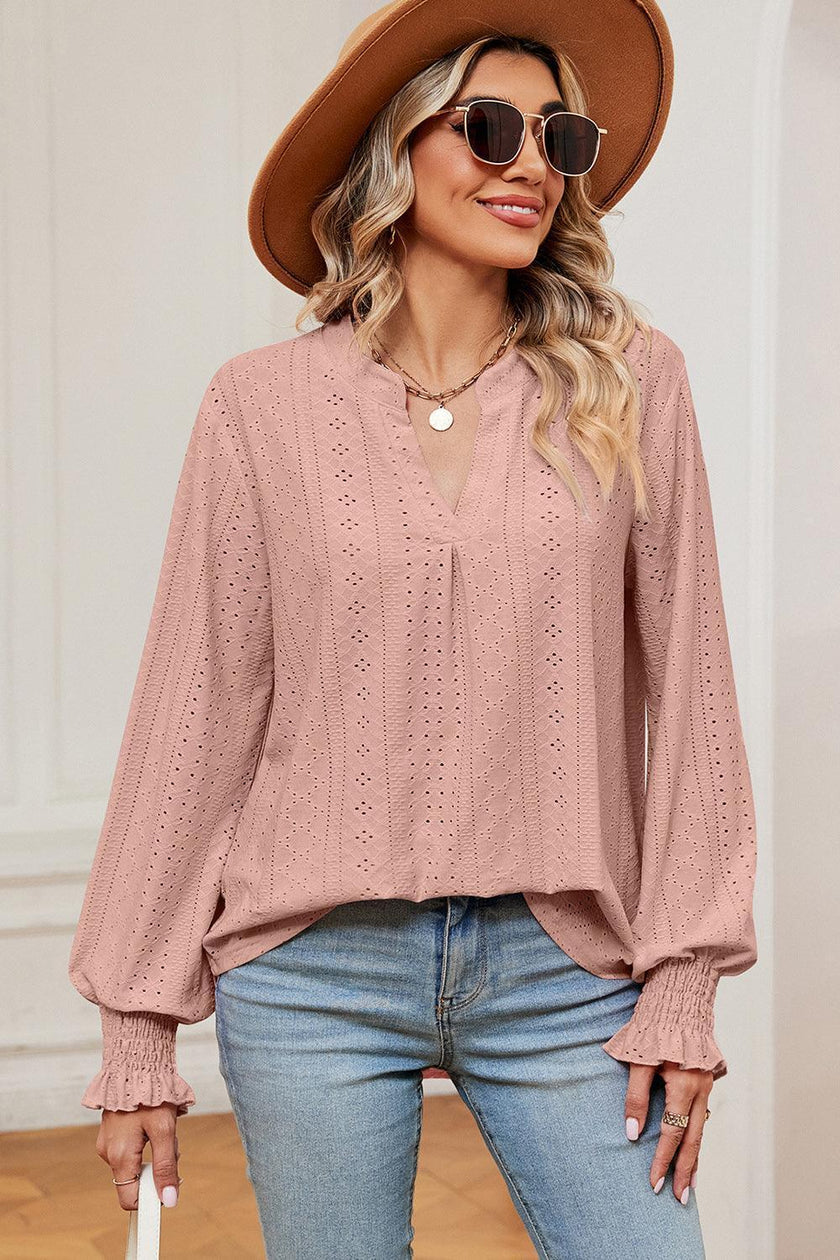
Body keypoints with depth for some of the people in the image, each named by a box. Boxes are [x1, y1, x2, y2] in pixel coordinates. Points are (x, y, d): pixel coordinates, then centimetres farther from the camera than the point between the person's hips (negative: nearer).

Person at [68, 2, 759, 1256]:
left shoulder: (628, 382, 2)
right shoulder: (265, 403, 0)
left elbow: (685, 688, 3)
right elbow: (196, 713, 2)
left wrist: (685, 984, -1)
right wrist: (138, 1025, 2)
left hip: (561, 968, 1)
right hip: (314, 973, 0)